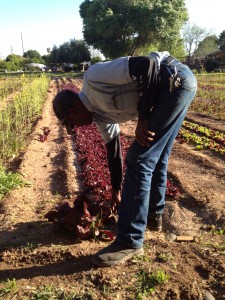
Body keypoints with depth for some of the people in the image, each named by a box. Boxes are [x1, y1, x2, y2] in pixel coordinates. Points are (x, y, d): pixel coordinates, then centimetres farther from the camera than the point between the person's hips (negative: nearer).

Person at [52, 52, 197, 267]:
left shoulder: (94, 77, -11)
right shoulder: (100, 112, 14)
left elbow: (147, 63, -19)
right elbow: (113, 150, 21)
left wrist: (143, 118, -18)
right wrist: (116, 190, 30)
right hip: (175, 86, 10)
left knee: (138, 159, -10)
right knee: (156, 157, 19)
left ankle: (129, 242, 0)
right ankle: (154, 213, 38)